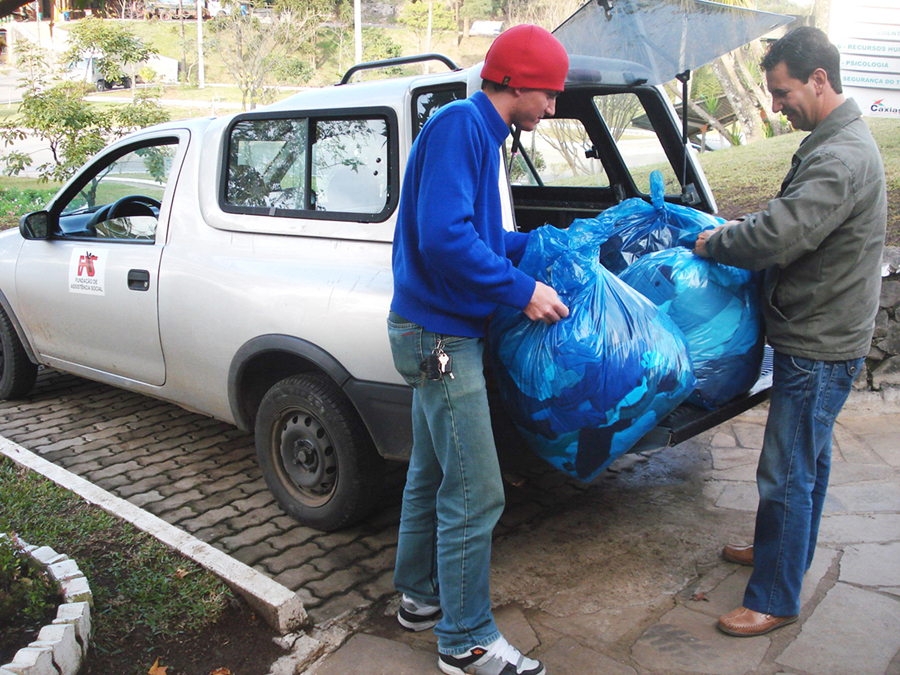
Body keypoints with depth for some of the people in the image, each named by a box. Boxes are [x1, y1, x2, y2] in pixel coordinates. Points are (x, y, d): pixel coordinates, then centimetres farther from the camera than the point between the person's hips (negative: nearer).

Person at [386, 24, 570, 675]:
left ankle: (420, 596, 36)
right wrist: (522, 289, -20)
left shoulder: (479, 131, 15)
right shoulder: (460, 124, -16)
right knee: (475, 493, -4)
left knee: (432, 474, 20)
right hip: (442, 335, -11)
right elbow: (443, 236, -26)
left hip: (438, 333, 11)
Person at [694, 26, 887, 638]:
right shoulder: (835, 142, 10)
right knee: (810, 456, 24)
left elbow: (776, 237, -31)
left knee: (787, 473, -1)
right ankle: (788, 549, 42)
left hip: (819, 347, -10)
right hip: (818, 336, 10)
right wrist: (739, 230, 5)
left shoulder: (841, 160, -24)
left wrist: (713, 243, -14)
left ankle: (775, 601, 13)